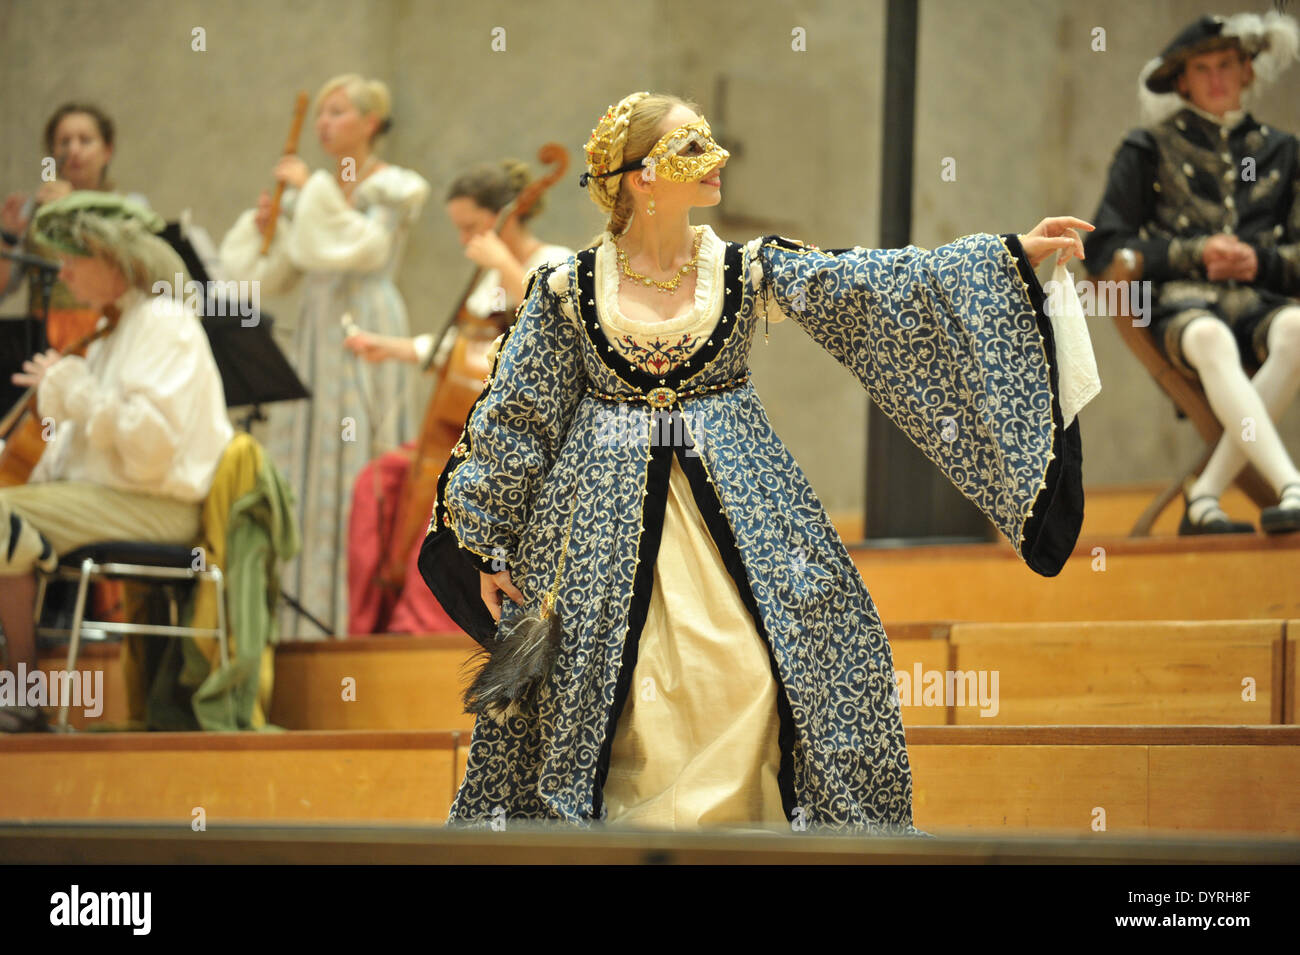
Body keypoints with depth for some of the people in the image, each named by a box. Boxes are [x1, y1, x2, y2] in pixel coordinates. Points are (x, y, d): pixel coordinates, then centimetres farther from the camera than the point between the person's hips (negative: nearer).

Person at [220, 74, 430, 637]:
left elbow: (365, 246, -19)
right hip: (316, 336, 6)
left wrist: (314, 190, -15)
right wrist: (263, 224, -2)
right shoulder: (310, 196, 15)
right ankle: (310, 617, 8)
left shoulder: (391, 189, -1)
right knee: (306, 478, 4)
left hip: (365, 337, -6)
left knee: (356, 471, -8)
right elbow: (270, 276, 14)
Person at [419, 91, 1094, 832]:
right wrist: (491, 548, 3)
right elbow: (516, 418, 3)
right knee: (609, 701, -1)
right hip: (608, 515, -1)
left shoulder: (747, 270, 1)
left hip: (736, 499, 2)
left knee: (746, 683, -8)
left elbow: (871, 288, -5)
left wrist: (1014, 256, -13)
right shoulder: (570, 289, -2)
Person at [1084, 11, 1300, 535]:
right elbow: (1105, 250, 9)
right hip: (1180, 303, -2)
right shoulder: (1150, 150, 16)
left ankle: (1205, 497, -35)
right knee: (1210, 341, -41)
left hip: (1257, 303, 2)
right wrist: (1194, 254, -3)